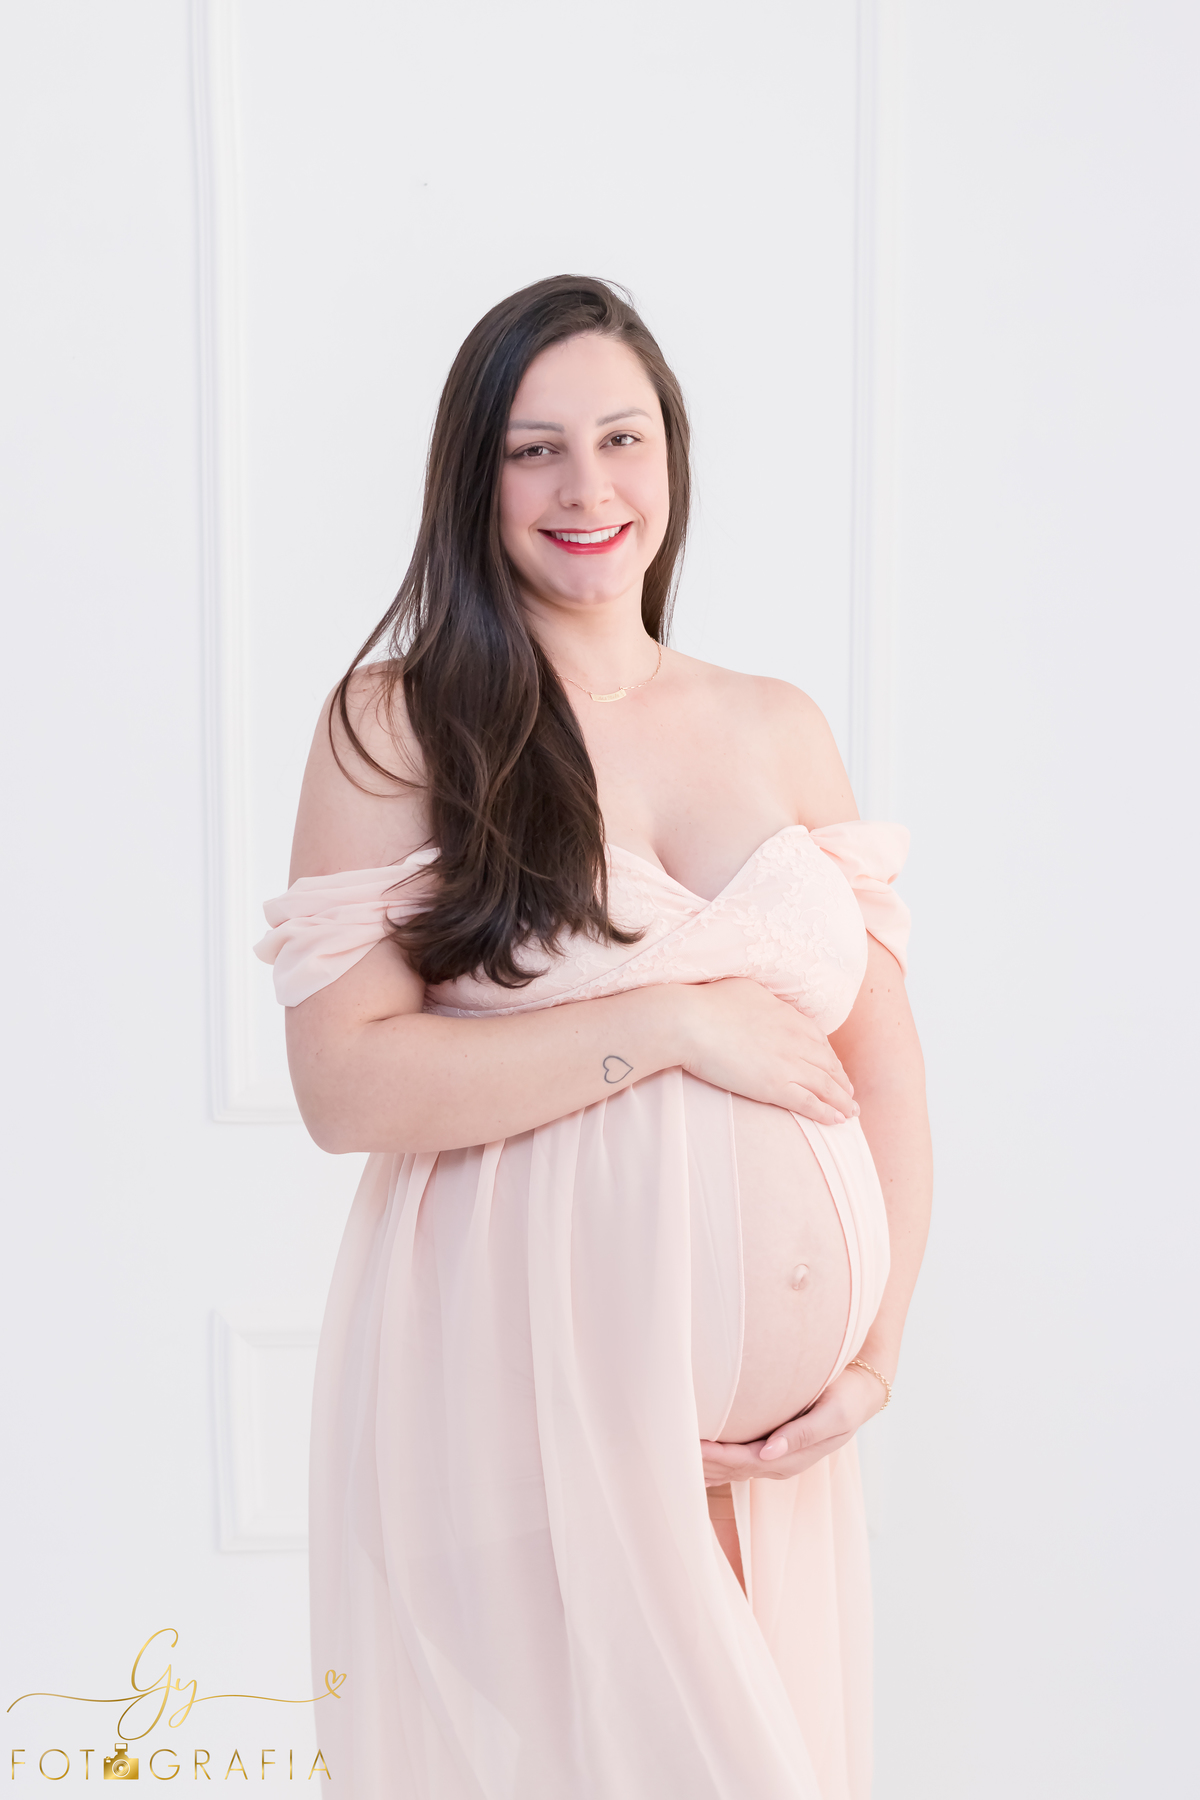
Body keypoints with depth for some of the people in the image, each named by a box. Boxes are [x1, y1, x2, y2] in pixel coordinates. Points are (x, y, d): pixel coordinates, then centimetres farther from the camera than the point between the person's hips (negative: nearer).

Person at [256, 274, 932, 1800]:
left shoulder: (779, 730, 9)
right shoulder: (398, 722, -4)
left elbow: (885, 1068, 10)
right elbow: (345, 1085, -13)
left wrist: (879, 1357, 0)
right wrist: (675, 1021, -14)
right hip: (517, 1404, -4)